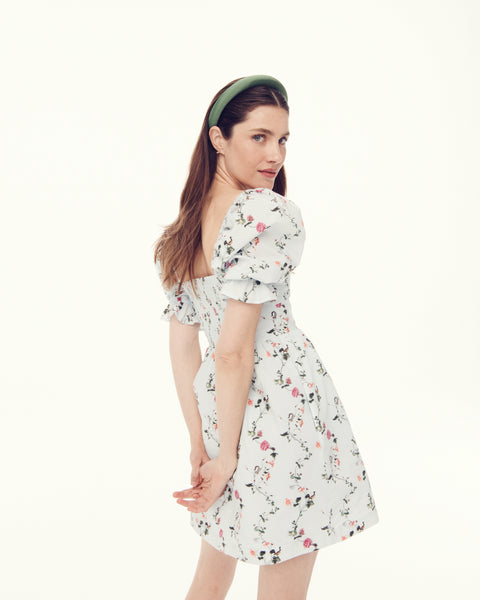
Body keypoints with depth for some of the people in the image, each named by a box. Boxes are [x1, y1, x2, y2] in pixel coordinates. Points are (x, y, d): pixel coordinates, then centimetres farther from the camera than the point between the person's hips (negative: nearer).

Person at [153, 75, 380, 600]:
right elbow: (234, 351, -20)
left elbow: (182, 343, 7)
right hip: (284, 403, -8)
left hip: (214, 404, 8)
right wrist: (226, 455, -12)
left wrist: (200, 443, 10)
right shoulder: (272, 214, -17)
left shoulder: (180, 231, 7)